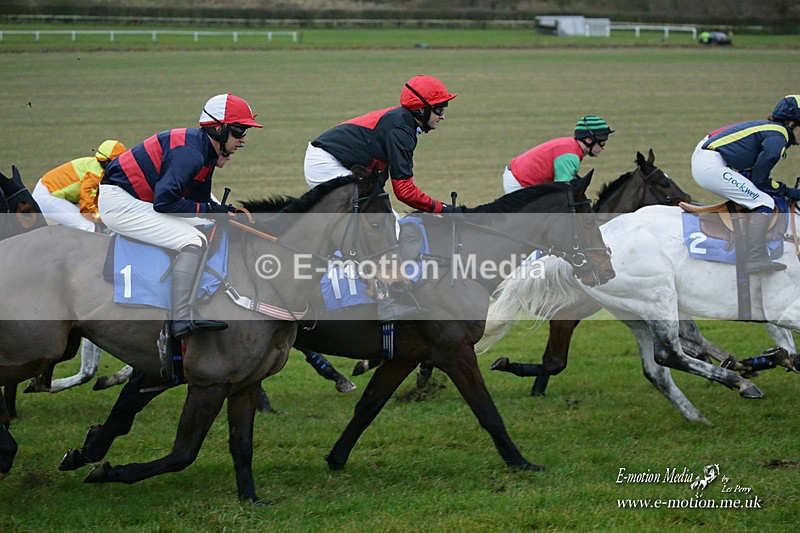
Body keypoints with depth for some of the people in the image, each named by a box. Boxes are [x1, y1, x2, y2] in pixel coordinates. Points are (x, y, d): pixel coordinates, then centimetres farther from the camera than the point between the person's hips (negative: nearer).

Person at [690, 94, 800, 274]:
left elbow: (755, 173, 21)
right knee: (764, 203, -11)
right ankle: (755, 259, -20)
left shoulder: (769, 128, 19)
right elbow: (760, 180, -10)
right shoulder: (778, 138, -11)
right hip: (712, 167, -11)